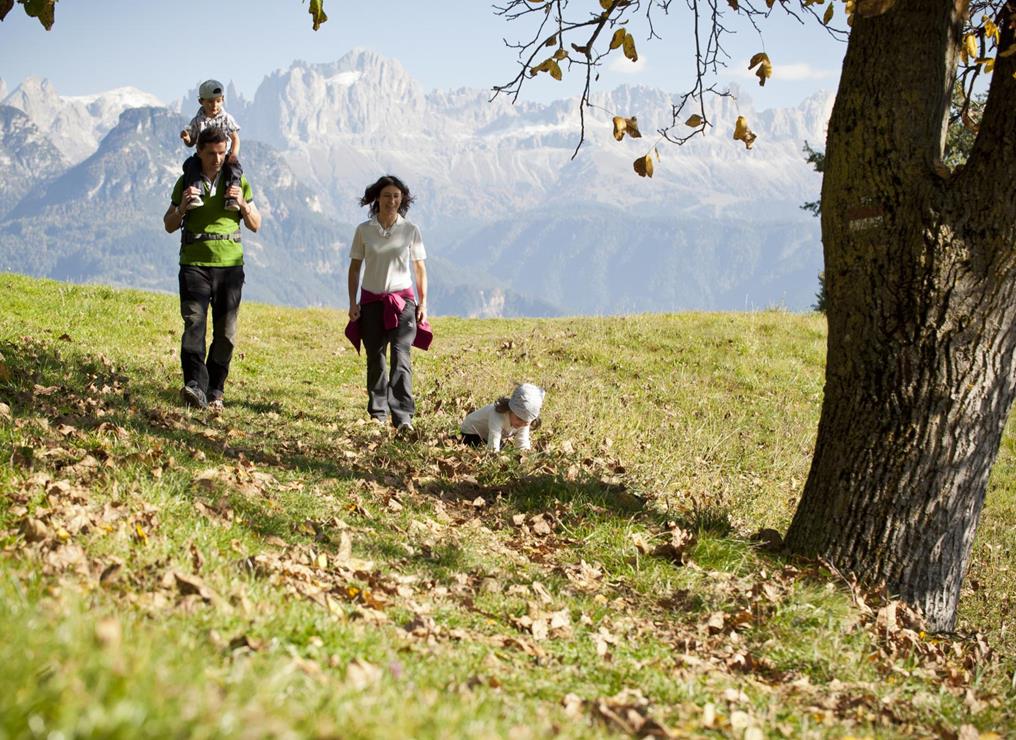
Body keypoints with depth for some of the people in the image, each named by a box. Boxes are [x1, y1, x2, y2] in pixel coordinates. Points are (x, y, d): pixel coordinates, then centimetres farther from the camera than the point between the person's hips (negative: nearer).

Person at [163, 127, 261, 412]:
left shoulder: (238, 182, 10)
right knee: (194, 324, -19)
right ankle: (195, 386, -31)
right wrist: (182, 205, -8)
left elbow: (255, 225, 12)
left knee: (225, 333, 2)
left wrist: (243, 203, -8)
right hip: (194, 264, -1)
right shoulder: (186, 182, 8)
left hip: (230, 264, 1)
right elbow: (169, 226, 12)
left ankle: (214, 391, 12)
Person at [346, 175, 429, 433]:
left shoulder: (410, 230, 0)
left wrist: (423, 303, 2)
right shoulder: (364, 230, 1)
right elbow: (354, 268, 7)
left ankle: (403, 417, -19)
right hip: (371, 300, 2)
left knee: (401, 357, -14)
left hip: (402, 300, -2)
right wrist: (352, 302, 1)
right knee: (375, 357, 8)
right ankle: (378, 412, 18)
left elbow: (420, 269, 5)